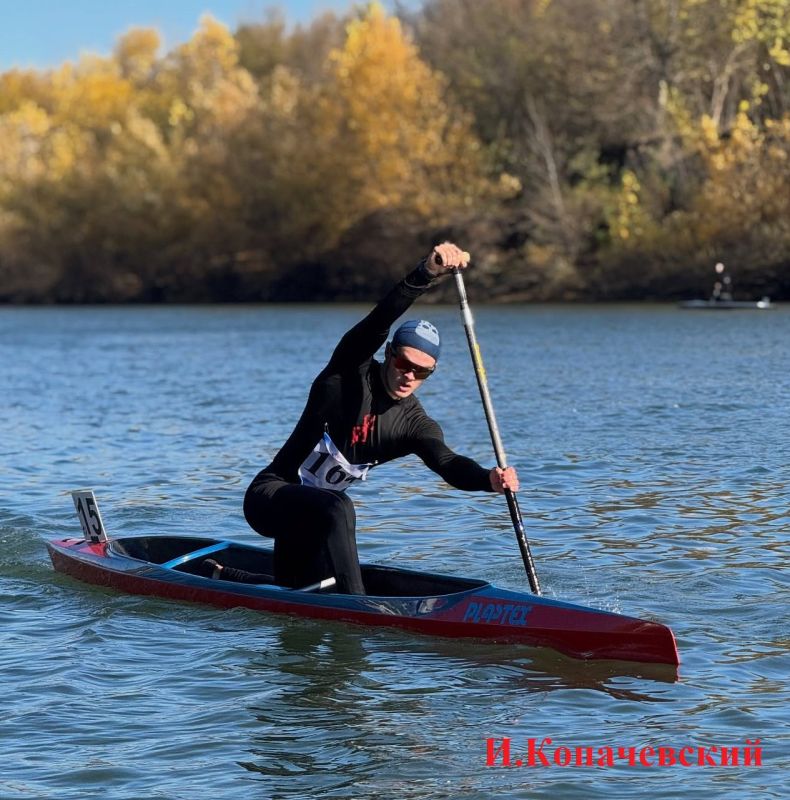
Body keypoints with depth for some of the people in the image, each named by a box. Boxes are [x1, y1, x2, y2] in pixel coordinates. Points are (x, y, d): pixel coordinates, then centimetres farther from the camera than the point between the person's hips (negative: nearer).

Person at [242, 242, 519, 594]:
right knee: (337, 510, -36)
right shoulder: (351, 372, -15)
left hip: (313, 515, 7)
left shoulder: (415, 425, -4)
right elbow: (381, 319, -33)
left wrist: (489, 479, -45)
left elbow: (448, 463, -22)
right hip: (271, 496, -7)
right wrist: (426, 273, -49)